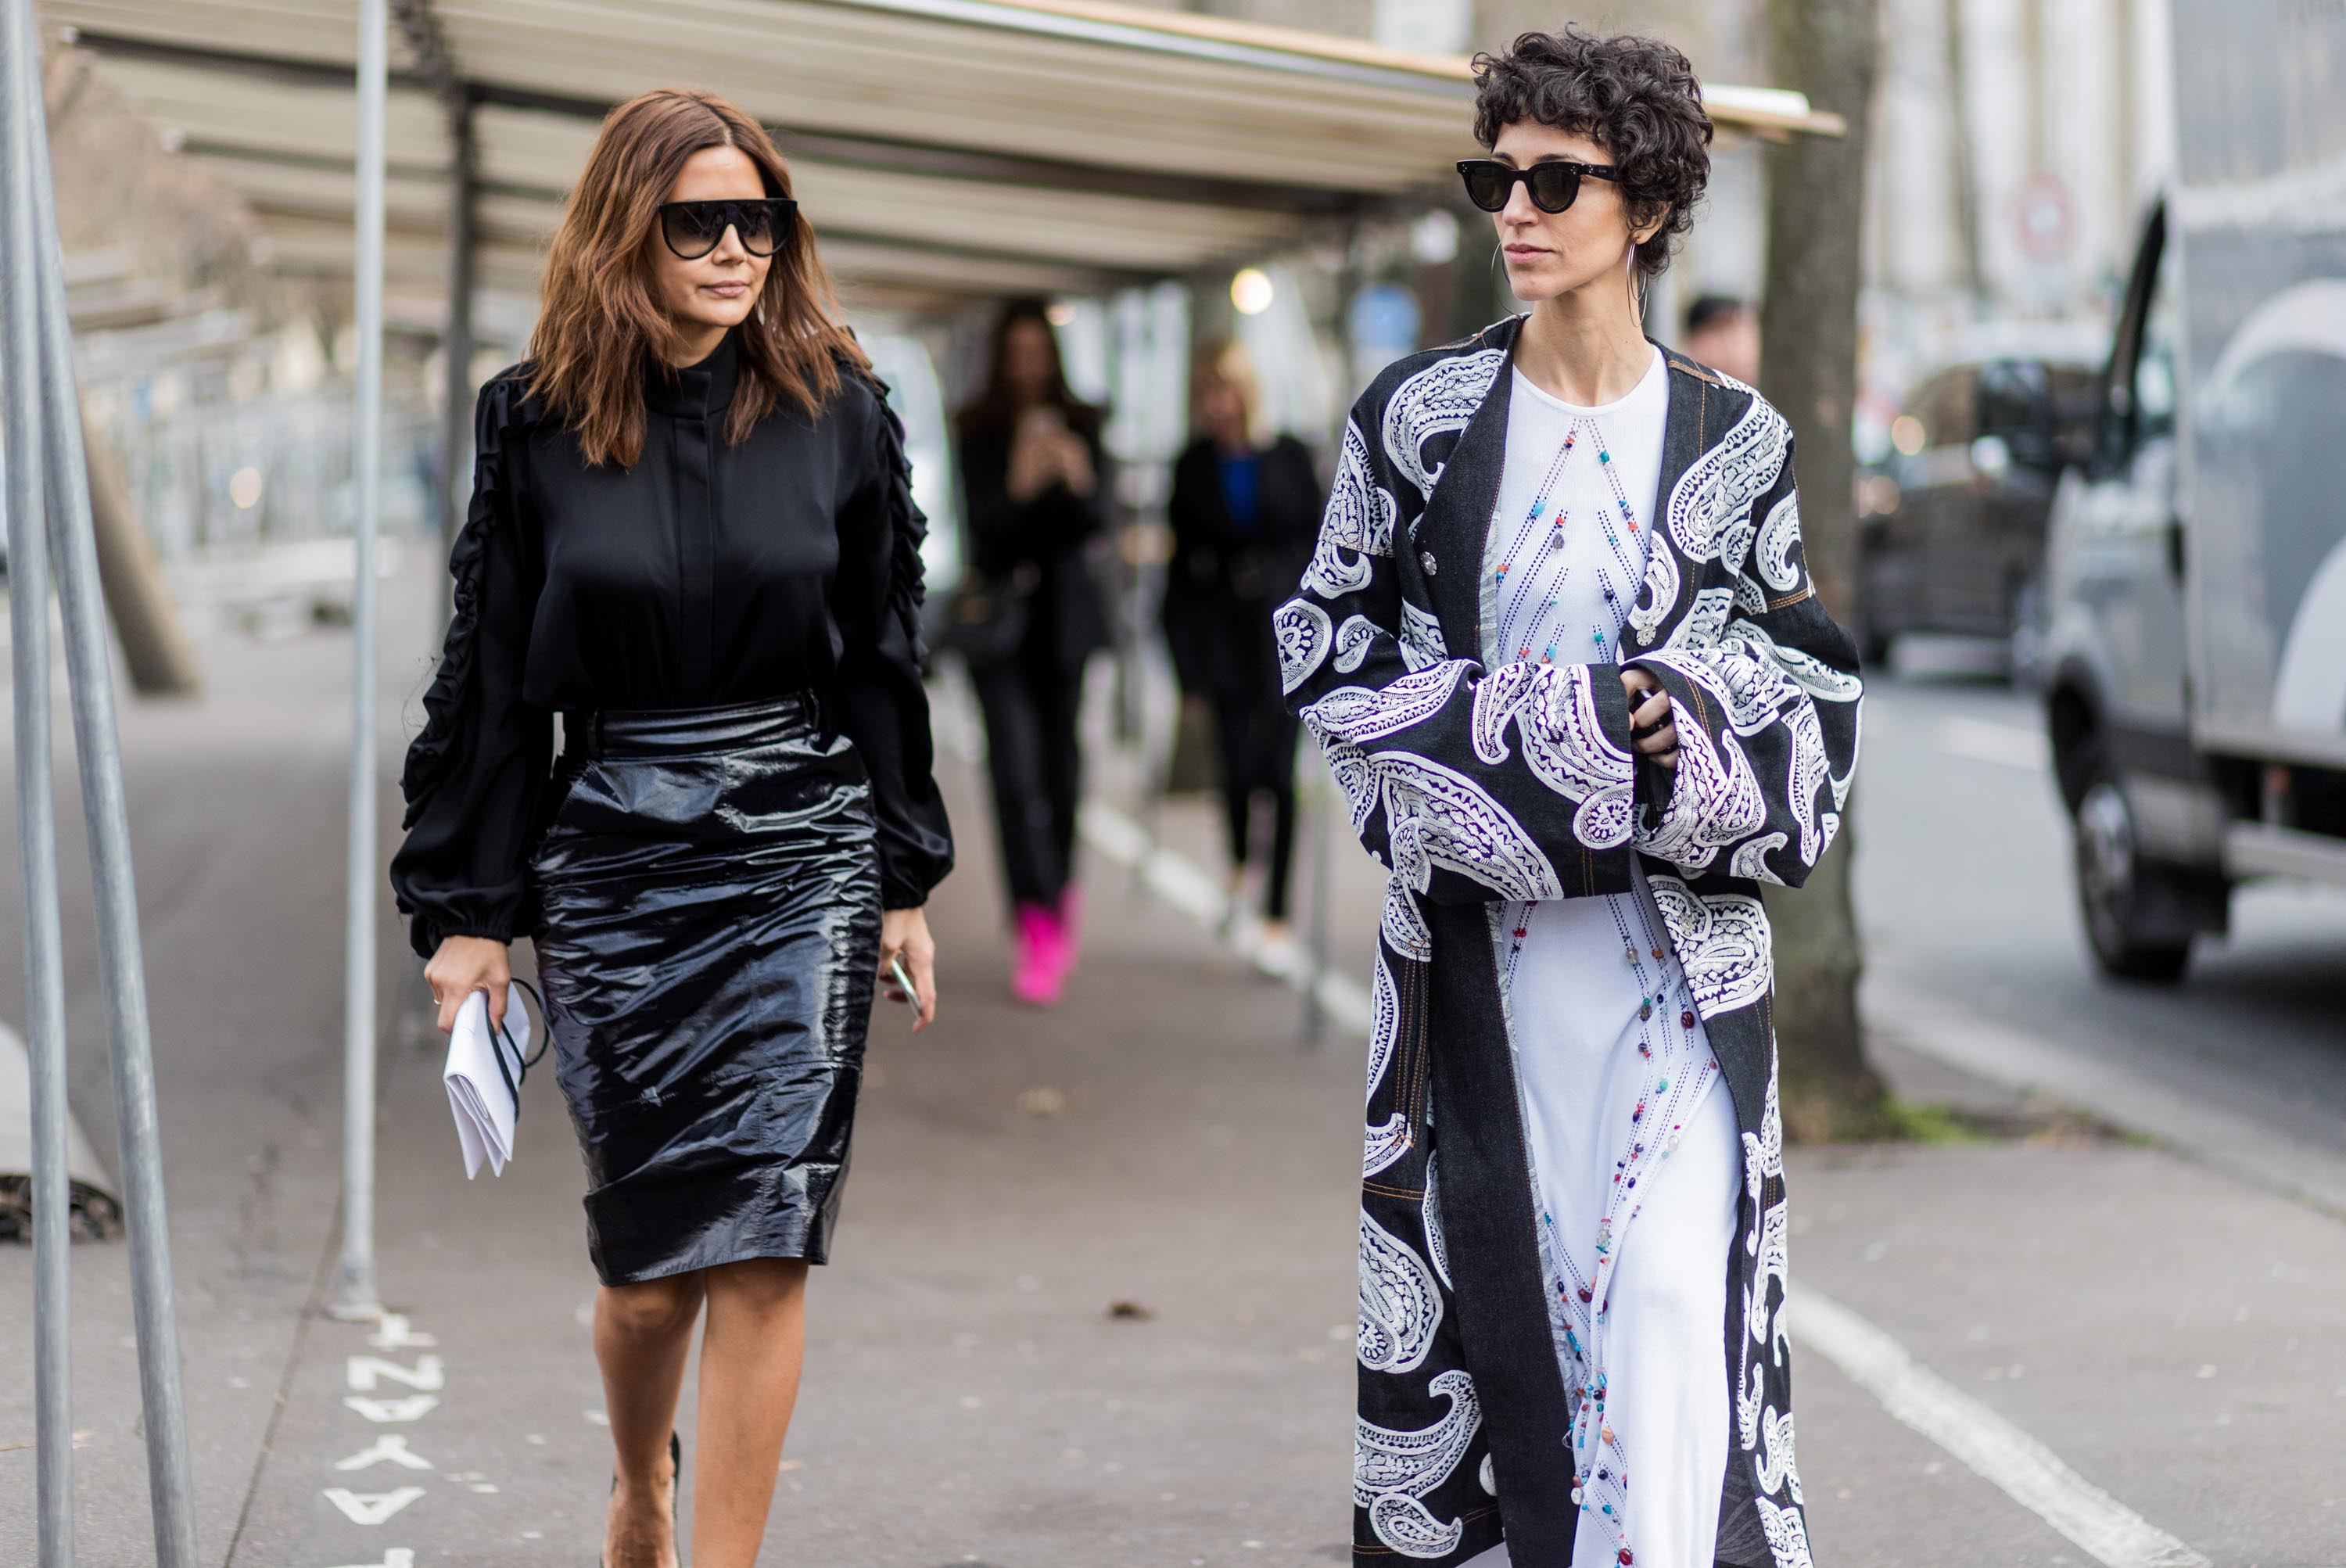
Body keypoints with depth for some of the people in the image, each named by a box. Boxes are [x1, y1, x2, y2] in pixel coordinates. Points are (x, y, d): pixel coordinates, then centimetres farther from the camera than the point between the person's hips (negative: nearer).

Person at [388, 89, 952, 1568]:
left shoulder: (836, 409, 2)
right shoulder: (538, 423, 0)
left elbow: (883, 658, 8)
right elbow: (491, 677, 4)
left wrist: (905, 881, 8)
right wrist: (467, 911, 2)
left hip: (806, 857, 0)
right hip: (612, 868, 0)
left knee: (765, 1247, -8)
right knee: (651, 1252, 6)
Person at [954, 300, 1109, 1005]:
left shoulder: (1080, 425, 3)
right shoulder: (976, 430, -3)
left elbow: (1096, 522, -5)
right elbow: (977, 518, -13)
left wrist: (1079, 482, -26)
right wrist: (1016, 488, -31)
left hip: (1063, 610, 3)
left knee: (1061, 760, 13)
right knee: (1016, 769, -12)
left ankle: (1057, 889, 37)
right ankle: (1040, 926, -14)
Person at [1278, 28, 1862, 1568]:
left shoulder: (1736, 438, 2)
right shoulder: (1419, 413, 2)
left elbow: (1806, 660, 10)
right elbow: (1325, 639, 6)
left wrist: (1694, 714, -13)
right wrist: (1522, 731, -8)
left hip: (1681, 912, -1)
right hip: (1479, 925, 1)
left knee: (1669, 1287, -10)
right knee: (1500, 1267, 4)